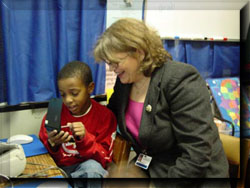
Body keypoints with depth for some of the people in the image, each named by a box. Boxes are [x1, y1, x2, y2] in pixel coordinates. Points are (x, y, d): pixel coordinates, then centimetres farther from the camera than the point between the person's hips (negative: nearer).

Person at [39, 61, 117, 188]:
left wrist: (85, 139, -23)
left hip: (87, 167, 0)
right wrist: (52, 144, -21)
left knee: (93, 167, -34)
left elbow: (104, 158, -5)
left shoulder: (104, 116, -6)